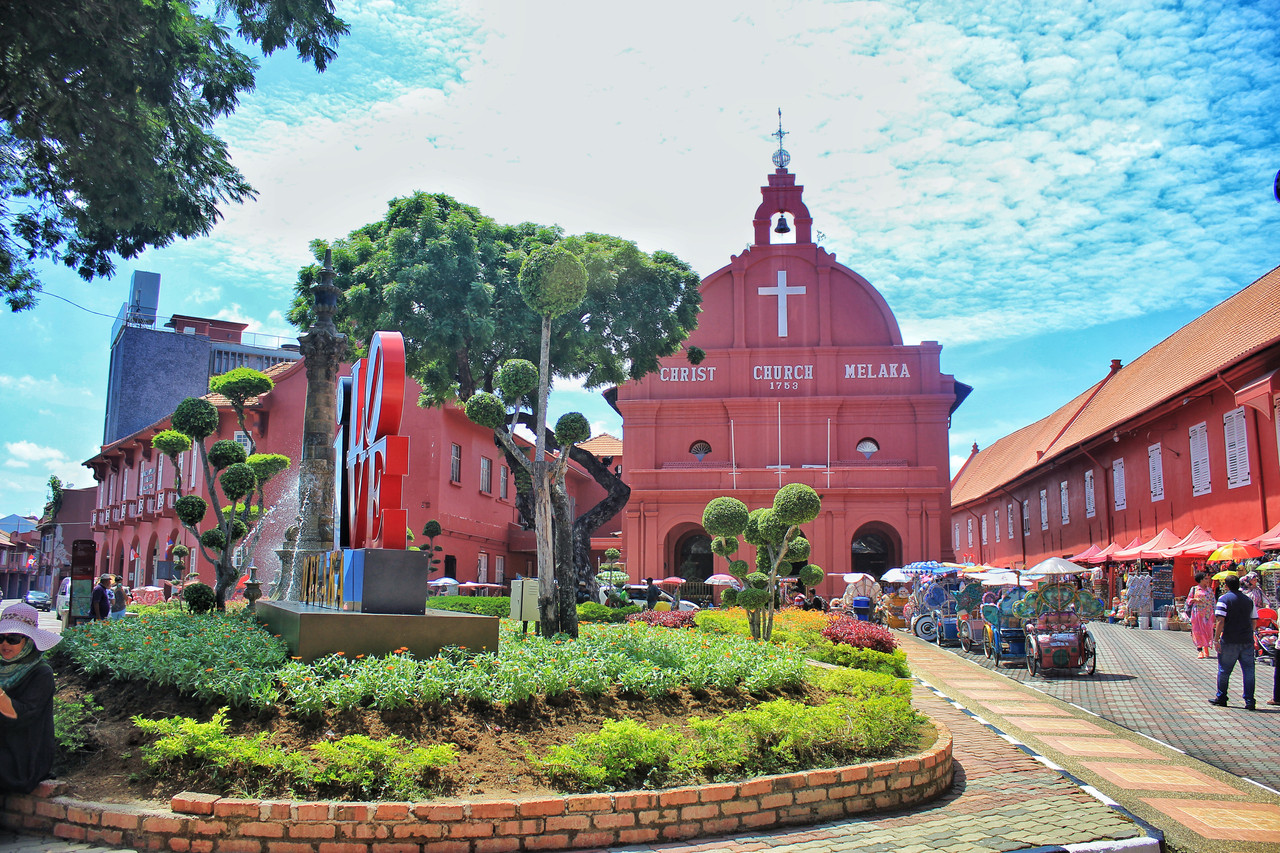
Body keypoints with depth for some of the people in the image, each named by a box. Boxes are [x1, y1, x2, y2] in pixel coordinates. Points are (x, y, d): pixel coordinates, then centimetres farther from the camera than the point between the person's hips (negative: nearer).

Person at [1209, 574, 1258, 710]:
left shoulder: (1224, 599, -6)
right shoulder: (1249, 600, 9)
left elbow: (1220, 621, -14)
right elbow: (1254, 622, 11)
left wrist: (1216, 639, -11)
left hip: (1230, 642, -4)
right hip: (1247, 641, 4)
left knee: (1224, 670, 8)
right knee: (1248, 671, 6)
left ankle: (1221, 698, 18)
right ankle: (1249, 701, 4)